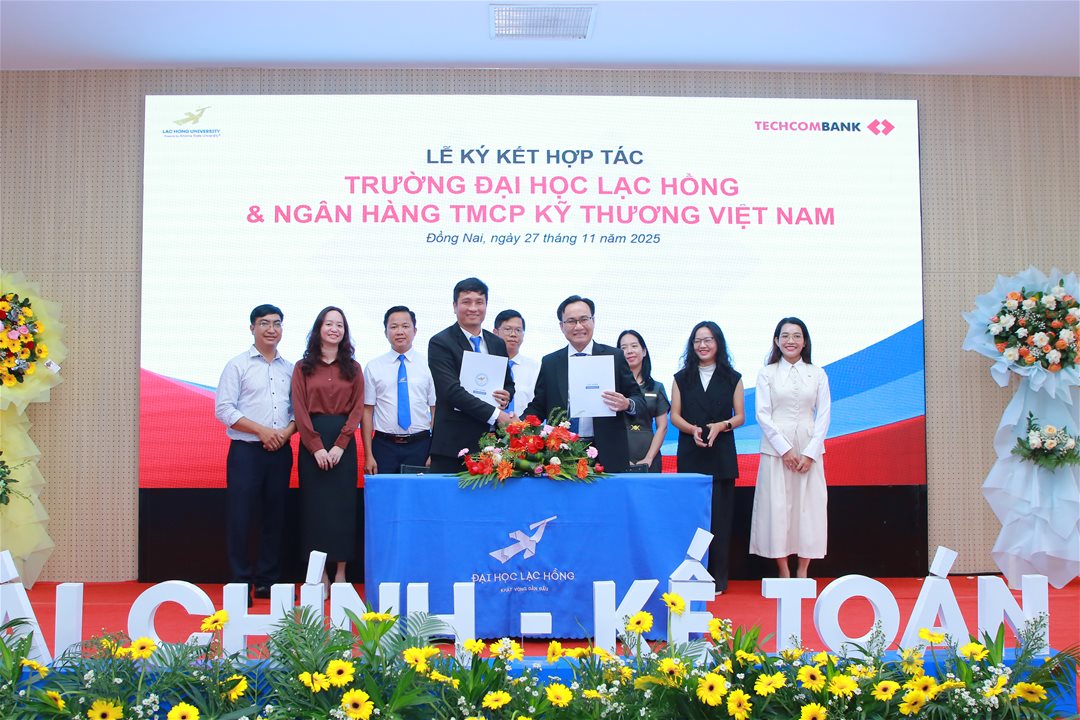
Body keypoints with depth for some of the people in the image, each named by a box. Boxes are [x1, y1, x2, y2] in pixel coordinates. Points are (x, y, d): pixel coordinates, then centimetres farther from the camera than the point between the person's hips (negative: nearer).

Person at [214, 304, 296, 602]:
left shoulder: (290, 369, 11)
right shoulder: (237, 365, 1)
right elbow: (223, 409, -6)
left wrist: (287, 431, -9)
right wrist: (262, 431, -13)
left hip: (280, 452, 4)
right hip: (245, 451, -3)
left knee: (274, 517, 8)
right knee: (240, 518, -3)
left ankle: (268, 581, 17)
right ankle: (241, 582, 6)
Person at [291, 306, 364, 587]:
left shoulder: (353, 368, 9)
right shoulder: (303, 367, 7)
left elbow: (357, 408, 2)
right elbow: (300, 409, -1)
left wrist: (339, 445, -10)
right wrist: (316, 447, -11)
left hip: (344, 441, 1)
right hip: (311, 442, -1)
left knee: (343, 504, 0)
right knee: (314, 504, 0)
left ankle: (341, 571, 7)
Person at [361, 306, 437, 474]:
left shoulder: (429, 365, 4)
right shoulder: (373, 367, 4)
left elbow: (435, 410, 2)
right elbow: (367, 411, 2)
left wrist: (434, 453, -4)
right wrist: (368, 455, -3)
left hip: (420, 446, 0)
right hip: (384, 446, 0)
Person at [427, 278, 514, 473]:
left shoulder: (497, 344, 15)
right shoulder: (440, 343, -4)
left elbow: (509, 384, 24)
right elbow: (452, 390, -15)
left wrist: (506, 396, -1)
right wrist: (495, 414, -19)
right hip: (452, 443, -5)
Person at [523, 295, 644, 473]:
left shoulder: (615, 357, 5)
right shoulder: (549, 363, 10)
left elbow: (638, 399, 5)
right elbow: (538, 406, 10)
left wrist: (628, 404, -17)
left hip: (607, 456, -1)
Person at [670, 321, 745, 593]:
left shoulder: (732, 378, 9)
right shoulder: (682, 378, 12)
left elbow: (739, 416, 7)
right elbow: (675, 416, 7)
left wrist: (721, 426, -13)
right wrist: (692, 429, -13)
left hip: (721, 454, -1)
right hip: (690, 454, 1)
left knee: (719, 515, -2)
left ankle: (717, 578, 5)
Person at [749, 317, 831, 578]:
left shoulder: (818, 374, 8)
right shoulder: (767, 373, 4)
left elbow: (823, 415, 4)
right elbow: (762, 414, -1)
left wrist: (810, 452, -7)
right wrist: (785, 449, -10)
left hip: (809, 450, 1)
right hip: (776, 449, -1)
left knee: (808, 507, 0)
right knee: (777, 507, -3)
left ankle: (802, 574, 8)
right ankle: (784, 574, 5)